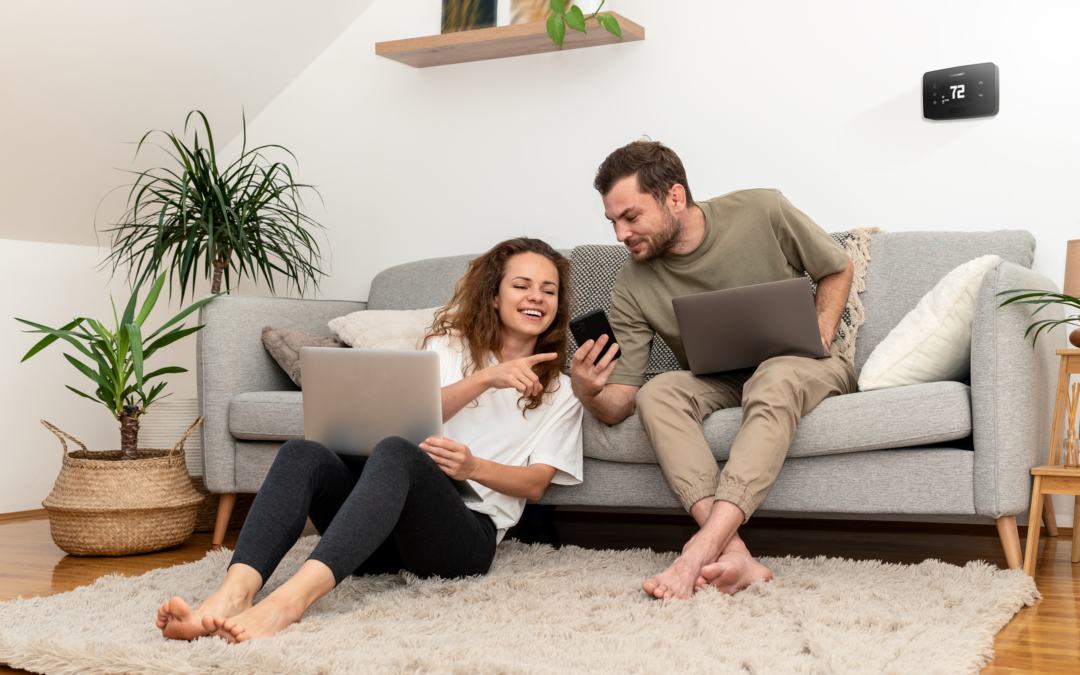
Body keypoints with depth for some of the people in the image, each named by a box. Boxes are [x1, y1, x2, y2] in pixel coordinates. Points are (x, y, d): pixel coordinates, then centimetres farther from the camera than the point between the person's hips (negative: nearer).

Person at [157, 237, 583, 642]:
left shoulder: (559, 392, 19)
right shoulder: (449, 346, 22)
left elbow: (537, 483, 8)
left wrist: (474, 467, -12)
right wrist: (486, 378, -11)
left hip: (469, 532, -3)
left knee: (394, 452, -35)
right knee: (302, 454, -25)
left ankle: (292, 598, -56)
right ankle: (234, 593, -48)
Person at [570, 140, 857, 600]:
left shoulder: (762, 212, -13)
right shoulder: (633, 288, -9)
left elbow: (837, 268, 4)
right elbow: (617, 407, -12)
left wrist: (819, 341, -11)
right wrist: (588, 394, -36)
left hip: (804, 365, -2)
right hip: (719, 384, 2)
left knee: (775, 378, -38)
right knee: (657, 393, -30)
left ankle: (701, 552, -48)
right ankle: (734, 555, -45)